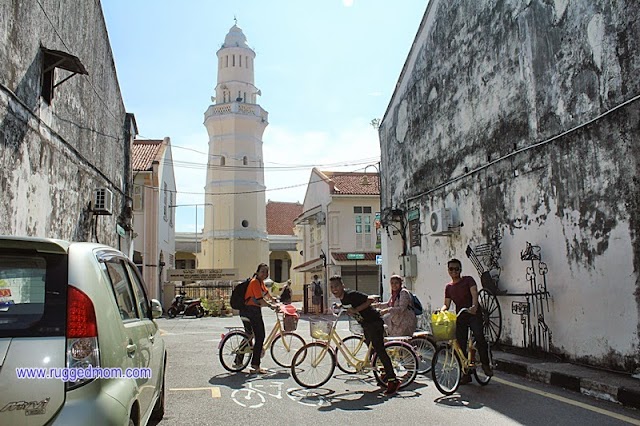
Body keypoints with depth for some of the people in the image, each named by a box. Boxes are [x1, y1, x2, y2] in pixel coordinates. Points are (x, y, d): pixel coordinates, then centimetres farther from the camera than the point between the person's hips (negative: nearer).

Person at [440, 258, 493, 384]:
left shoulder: (468, 280, -1)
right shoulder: (448, 287, 11)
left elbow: (474, 294, -15)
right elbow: (447, 304, 7)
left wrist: (474, 306, -34)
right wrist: (441, 310, -16)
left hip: (473, 314, -4)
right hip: (460, 316, 4)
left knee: (479, 336, -27)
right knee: (461, 344, 2)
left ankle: (486, 364, -9)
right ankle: (466, 374, 12)